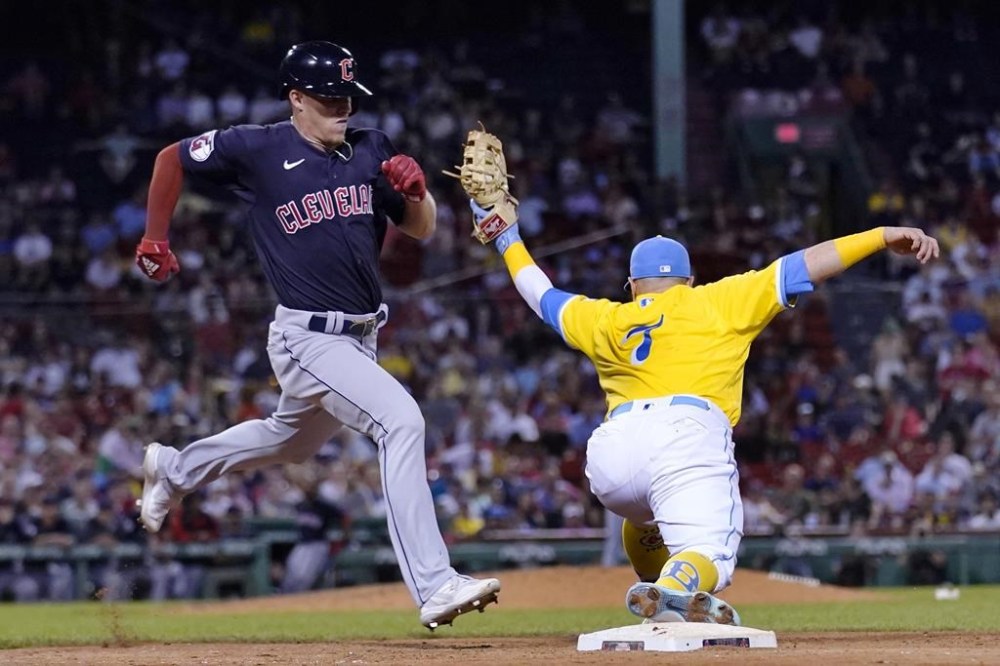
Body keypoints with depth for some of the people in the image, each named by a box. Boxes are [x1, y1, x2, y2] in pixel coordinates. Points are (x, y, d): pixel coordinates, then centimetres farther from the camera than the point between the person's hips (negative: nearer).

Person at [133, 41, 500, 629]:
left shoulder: (370, 151, 3)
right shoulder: (259, 150, -9)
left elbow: (423, 229, 6)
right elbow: (172, 157, 5)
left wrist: (415, 189, -15)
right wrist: (155, 238, 7)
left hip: (360, 336, 7)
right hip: (307, 337, -7)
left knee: (293, 440, 28)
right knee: (401, 420, -25)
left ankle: (174, 470, 54)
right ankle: (434, 587, -30)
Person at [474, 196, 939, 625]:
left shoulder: (607, 321, 29)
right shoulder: (720, 302, 22)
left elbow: (542, 296, 45)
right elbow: (805, 266, 18)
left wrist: (510, 241, 61)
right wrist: (883, 237, 18)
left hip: (610, 452, 4)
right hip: (688, 437, -4)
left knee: (646, 515, 37)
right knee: (709, 557, -14)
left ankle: (667, 603, 21)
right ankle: (672, 589, -46)